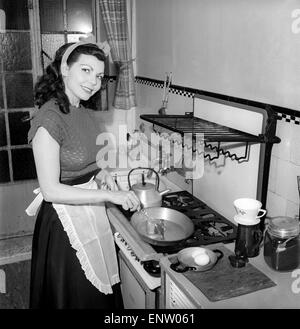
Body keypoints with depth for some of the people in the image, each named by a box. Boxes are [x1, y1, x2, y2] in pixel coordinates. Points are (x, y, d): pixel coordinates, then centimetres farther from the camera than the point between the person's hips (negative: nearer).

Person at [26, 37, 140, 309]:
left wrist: (101, 174, -4)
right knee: (77, 298, 12)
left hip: (93, 214, 8)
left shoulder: (86, 114, 3)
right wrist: (110, 195, -22)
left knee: (102, 292, 21)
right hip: (66, 221, -7)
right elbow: (51, 190, -23)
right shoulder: (49, 118, -22)